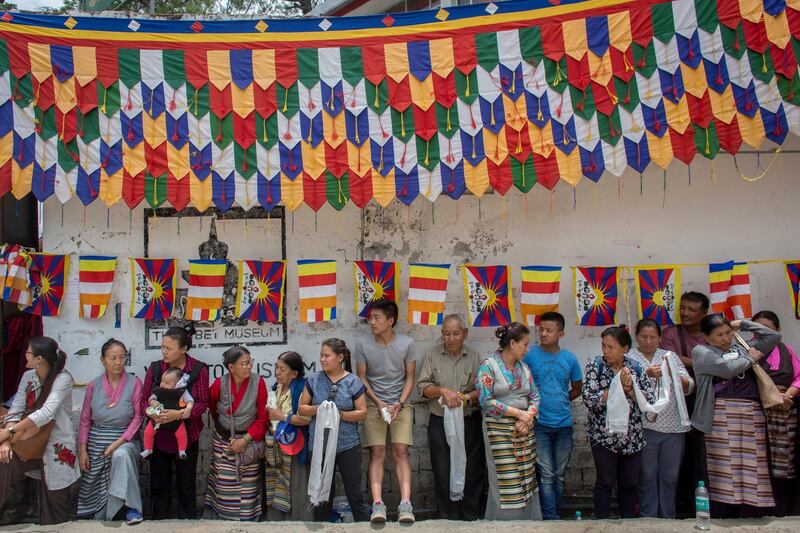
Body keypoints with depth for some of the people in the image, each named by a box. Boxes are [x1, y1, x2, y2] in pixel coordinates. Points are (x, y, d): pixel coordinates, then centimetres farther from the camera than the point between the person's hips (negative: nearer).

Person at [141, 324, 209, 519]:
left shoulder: (198, 370, -8)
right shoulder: (155, 368, 0)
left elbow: (202, 403, -9)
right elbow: (144, 399, 5)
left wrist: (179, 414, -24)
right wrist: (152, 413, -17)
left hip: (187, 436, -2)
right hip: (159, 435, 2)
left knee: (186, 485, 7)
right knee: (159, 484, 9)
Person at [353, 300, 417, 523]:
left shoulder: (407, 344, -5)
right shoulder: (363, 344, -5)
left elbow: (410, 377, 1)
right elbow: (361, 378, 0)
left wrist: (400, 403, -11)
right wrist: (378, 403, -10)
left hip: (401, 404, 0)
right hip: (373, 404, 0)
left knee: (401, 451, -10)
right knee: (377, 452, -8)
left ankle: (405, 504, -17)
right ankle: (377, 505, -14)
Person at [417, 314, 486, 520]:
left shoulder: (474, 356, 4)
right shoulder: (432, 355, 3)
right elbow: (422, 386, -1)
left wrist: (466, 398, -16)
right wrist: (443, 391, -18)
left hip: (469, 421, 0)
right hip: (440, 422, 0)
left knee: (473, 473, 2)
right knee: (443, 474, 5)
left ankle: (473, 518, 14)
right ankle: (448, 518, 15)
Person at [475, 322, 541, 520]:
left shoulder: (524, 367, 12)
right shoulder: (488, 366, -7)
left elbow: (534, 396, 13)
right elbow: (486, 401, -14)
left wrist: (529, 417, -7)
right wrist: (518, 413, -13)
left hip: (524, 430, 6)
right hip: (500, 430, -6)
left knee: (526, 478, 5)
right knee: (505, 482, -3)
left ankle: (528, 518, 14)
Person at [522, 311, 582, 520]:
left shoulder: (569, 358, 2)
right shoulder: (530, 355, -5)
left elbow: (576, 389, 15)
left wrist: (560, 401, 4)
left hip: (564, 424, 3)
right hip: (539, 424, -3)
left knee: (559, 475, 12)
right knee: (546, 475, -4)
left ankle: (557, 515, 23)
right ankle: (551, 519, -1)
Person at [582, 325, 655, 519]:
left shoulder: (636, 368, 2)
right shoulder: (595, 366, -6)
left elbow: (650, 399, -3)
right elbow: (590, 399, -17)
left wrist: (629, 388, -18)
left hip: (632, 437, 3)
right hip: (604, 435, -3)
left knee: (630, 482, 12)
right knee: (606, 482, 4)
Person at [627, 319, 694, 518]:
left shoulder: (670, 356, 13)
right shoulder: (629, 358, 3)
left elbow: (689, 386, 7)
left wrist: (673, 373, -11)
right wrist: (646, 374, -23)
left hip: (674, 427, 3)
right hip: (645, 426, -3)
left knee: (670, 477, 9)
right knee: (647, 476, 3)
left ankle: (668, 518, 19)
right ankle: (648, 518, 13)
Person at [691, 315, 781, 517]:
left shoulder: (741, 348, 21)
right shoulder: (701, 351, 5)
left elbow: (774, 336, 22)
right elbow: (727, 369, -10)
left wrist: (742, 324, 20)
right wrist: (750, 359, 7)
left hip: (752, 415, 5)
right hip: (721, 418, -4)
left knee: (751, 469, 0)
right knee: (722, 471, -4)